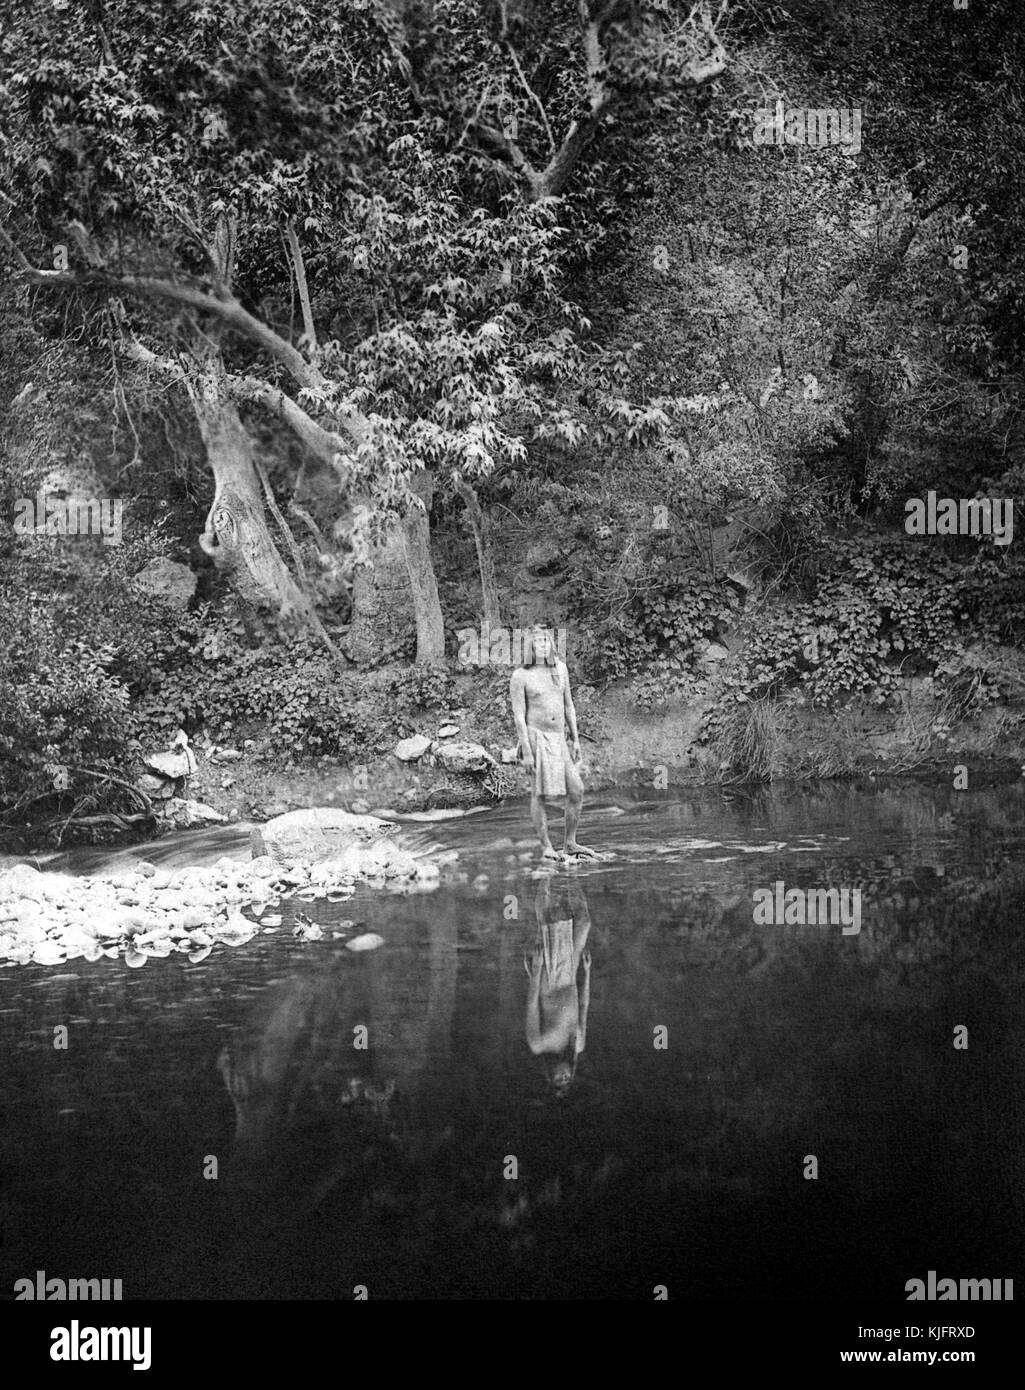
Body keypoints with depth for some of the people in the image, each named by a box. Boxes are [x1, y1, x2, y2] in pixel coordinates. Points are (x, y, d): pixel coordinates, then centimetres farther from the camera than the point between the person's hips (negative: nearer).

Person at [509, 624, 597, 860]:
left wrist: (575, 739, 12)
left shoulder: (560, 668, 12)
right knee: (539, 793, -3)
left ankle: (570, 843, 13)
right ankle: (546, 847, 6)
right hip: (535, 736, -5)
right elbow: (518, 715, -8)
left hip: (558, 739, 5)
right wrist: (526, 752, -14)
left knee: (576, 790, 0)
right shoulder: (520, 676, -4)